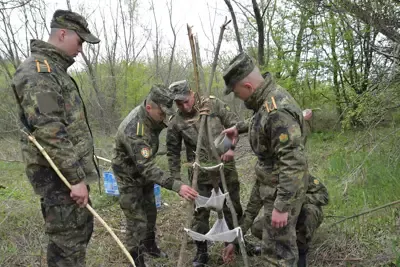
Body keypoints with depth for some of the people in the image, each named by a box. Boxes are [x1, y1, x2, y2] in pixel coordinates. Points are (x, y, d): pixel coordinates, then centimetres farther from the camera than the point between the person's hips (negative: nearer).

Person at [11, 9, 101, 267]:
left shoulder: (55, 69, 17)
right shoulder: (38, 71, -16)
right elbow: (49, 131, -24)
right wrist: (76, 177, -23)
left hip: (70, 171, 10)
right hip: (60, 176, -10)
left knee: (82, 231, 20)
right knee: (68, 244, -1)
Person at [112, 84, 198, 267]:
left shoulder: (151, 115, -12)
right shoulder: (134, 130, -39)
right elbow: (146, 168, -45)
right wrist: (177, 186, -52)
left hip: (144, 172, 8)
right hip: (129, 177, -8)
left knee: (150, 212, 21)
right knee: (137, 221, -4)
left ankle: (149, 245, 43)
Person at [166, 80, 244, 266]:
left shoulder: (213, 104, -5)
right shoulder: (176, 123, -5)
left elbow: (235, 124, -2)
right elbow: (173, 153, 2)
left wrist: (231, 146, -16)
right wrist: (177, 179, 0)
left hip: (226, 168, 1)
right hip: (200, 174, -1)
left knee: (233, 208, 15)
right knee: (200, 213, 5)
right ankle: (201, 252, 23)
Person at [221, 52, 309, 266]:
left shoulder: (278, 110, -32)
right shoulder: (266, 98, -1)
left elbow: (293, 162, -33)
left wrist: (282, 206, -31)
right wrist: (239, 128, 19)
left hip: (282, 187, -10)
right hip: (267, 178, 10)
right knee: (251, 210, 33)